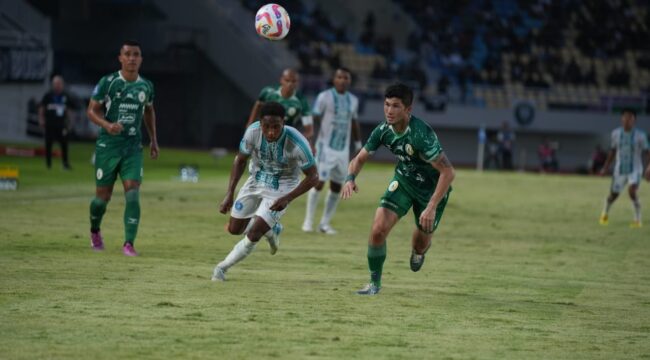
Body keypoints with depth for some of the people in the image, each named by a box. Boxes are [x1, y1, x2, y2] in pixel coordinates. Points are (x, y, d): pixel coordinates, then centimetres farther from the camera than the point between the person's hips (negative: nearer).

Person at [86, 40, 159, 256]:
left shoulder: (146, 86, 6)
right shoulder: (107, 82, -6)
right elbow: (92, 110, -4)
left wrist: (153, 140, 20)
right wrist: (107, 125, -22)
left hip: (133, 148, 2)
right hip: (107, 146, -2)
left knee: (132, 193, -13)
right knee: (103, 195, 4)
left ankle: (129, 244, -12)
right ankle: (94, 231, 34)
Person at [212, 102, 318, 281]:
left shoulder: (297, 143, -32)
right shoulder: (253, 132, -24)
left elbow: (312, 177, -19)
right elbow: (240, 160, -4)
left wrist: (287, 199, -28)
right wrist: (230, 194, -8)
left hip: (281, 189, -4)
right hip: (256, 181, 4)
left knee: (253, 235, -14)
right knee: (234, 229, 10)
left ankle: (223, 267, 7)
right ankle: (271, 230, 38)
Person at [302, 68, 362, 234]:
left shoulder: (353, 100, 10)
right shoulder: (325, 97, -6)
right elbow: (313, 119, -10)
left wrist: (358, 144, 19)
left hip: (343, 150, 5)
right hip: (326, 147, -5)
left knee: (337, 187, 4)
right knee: (319, 182, -12)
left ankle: (325, 223, 12)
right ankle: (308, 220, -3)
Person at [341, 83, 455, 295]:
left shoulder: (421, 134, -35)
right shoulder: (383, 130, -16)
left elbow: (448, 172, -34)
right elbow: (360, 158, -2)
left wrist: (432, 208, -37)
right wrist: (350, 178, -25)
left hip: (432, 188, -4)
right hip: (403, 180, 4)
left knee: (421, 243, 10)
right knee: (378, 229, -13)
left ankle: (418, 252, 51)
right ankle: (375, 282, 7)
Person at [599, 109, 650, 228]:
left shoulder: (640, 135, -10)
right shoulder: (616, 133, -1)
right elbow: (612, 151, 12)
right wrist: (606, 167, 13)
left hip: (635, 170, -3)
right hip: (620, 170, 3)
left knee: (632, 191, -27)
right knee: (613, 195, 13)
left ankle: (638, 220, -14)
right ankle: (605, 213, 45)